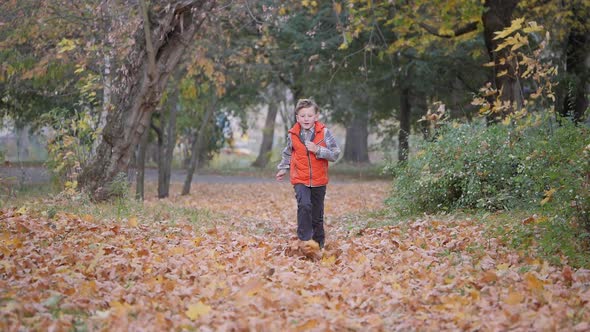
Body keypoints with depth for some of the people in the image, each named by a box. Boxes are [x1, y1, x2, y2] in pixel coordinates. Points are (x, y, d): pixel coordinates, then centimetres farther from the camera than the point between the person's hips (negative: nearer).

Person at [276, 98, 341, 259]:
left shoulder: (324, 132, -7)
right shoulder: (293, 134, -1)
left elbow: (335, 154, -9)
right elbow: (287, 153, 18)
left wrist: (317, 150, -21)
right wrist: (283, 168, 12)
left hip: (319, 180, 0)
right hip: (300, 179, 0)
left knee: (317, 214, 10)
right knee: (304, 205, -26)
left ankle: (318, 243, 24)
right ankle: (305, 240, -22)